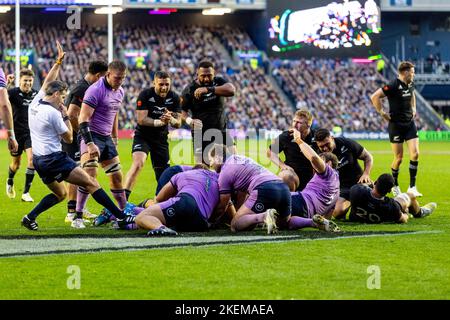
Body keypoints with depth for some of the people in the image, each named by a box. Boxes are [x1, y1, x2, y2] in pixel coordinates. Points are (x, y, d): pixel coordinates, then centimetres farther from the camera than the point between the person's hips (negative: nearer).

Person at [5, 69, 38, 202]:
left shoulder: (36, 94, 2)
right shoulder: (13, 92, -11)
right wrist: (7, 84, -45)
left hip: (31, 133, 2)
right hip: (16, 133, -2)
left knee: (32, 159, -16)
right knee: (16, 163, 12)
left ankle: (26, 193, -7)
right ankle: (10, 182, 46)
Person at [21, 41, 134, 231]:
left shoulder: (35, 103, 6)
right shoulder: (53, 113, -15)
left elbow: (48, 82, 22)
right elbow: (68, 138, -4)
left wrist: (58, 62, 24)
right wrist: (65, 116, 4)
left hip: (38, 159, 9)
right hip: (54, 158, -9)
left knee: (60, 194, 22)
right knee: (90, 183, -10)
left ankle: (29, 218, 11)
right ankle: (120, 217, -16)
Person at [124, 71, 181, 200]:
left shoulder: (174, 98, -3)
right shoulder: (145, 95, -15)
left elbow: (178, 123, -4)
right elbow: (141, 119, -20)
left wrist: (171, 119, -27)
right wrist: (160, 122, -34)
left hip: (161, 139, 5)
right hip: (143, 136, -4)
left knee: (163, 174, 5)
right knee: (138, 163, -25)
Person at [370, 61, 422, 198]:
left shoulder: (410, 84, 7)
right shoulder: (393, 86, -17)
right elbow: (375, 97, -21)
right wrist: (382, 113, -17)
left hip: (410, 124, 6)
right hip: (396, 125, -6)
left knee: (415, 154, -7)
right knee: (399, 158, 1)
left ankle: (412, 187, -1)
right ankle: (394, 186, 22)